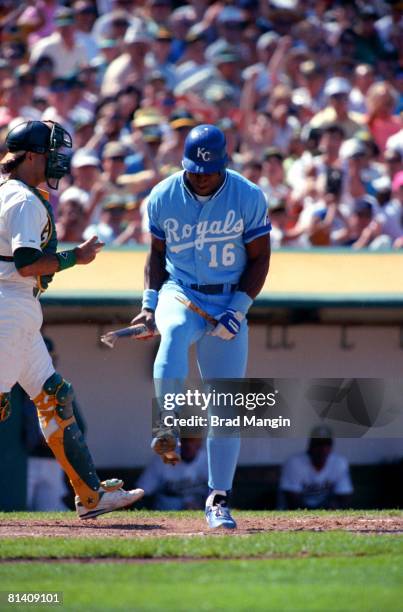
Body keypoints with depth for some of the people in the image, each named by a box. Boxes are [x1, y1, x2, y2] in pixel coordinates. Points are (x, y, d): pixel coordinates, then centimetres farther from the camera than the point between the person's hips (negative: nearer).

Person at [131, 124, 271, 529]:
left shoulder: (248, 198, -7)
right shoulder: (163, 197, -2)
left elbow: (259, 257, -1)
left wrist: (238, 309, -13)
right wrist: (150, 303, -2)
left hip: (230, 303, 0)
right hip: (179, 294, 0)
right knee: (174, 330, -38)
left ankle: (218, 499, 6)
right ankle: (166, 429, -32)